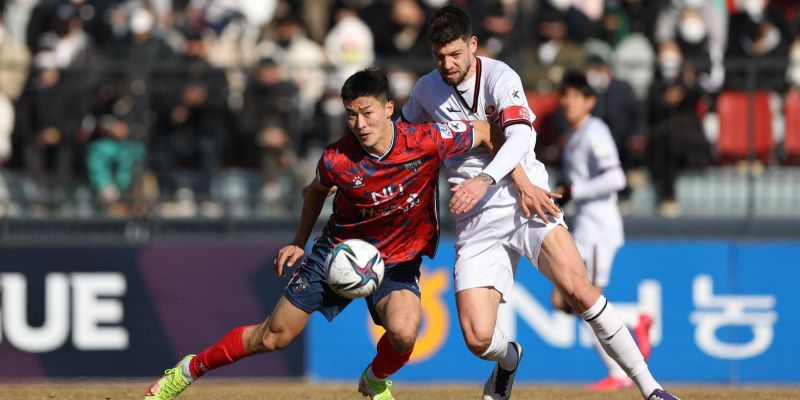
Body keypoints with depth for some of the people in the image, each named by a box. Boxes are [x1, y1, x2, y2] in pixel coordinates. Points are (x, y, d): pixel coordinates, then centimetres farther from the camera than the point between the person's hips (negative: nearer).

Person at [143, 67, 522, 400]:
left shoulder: (426, 141, -26)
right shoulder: (336, 160, -21)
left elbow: (483, 131, -8)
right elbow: (316, 191, 4)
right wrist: (299, 243, 9)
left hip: (398, 260, 0)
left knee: (403, 331, -30)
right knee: (273, 337, 5)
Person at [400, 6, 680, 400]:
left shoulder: (499, 76, -8)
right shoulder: (426, 90, 7)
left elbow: (521, 137, -25)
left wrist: (483, 180, -40)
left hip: (524, 203, -3)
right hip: (476, 221, 3)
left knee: (577, 288, -25)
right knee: (478, 339, -10)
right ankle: (508, 360, 29)